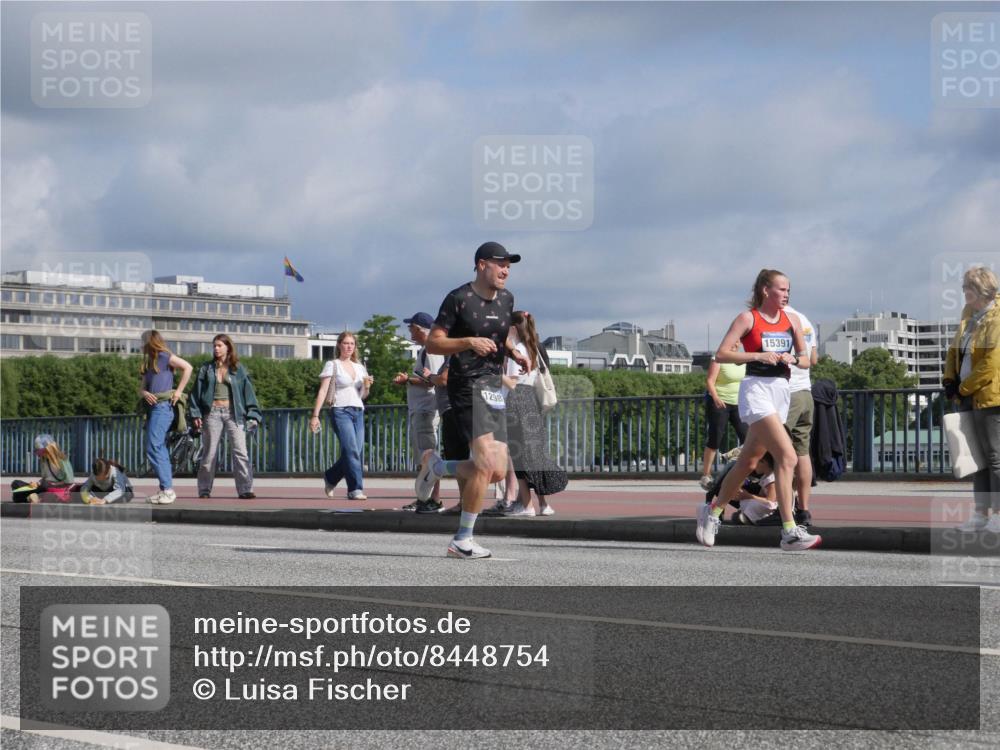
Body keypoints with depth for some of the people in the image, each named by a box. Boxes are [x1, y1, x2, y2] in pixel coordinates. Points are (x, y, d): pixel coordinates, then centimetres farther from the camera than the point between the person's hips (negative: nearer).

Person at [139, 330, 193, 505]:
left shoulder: (164, 356, -2)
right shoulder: (148, 363, 22)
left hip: (162, 407, -9)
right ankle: (165, 490, 9)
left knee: (153, 448, -16)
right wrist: (145, 393, -5)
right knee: (160, 449, 8)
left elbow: (187, 367, -11)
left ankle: (167, 489, -18)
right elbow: (141, 389, 18)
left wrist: (179, 391, -12)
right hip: (152, 408, 9)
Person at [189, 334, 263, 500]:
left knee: (240, 451, -10)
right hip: (212, 412, 1)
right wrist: (196, 413, -1)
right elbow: (196, 392, 8)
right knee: (210, 452, 4)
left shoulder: (238, 369, 7)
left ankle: (245, 489, -13)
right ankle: (204, 489, 12)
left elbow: (247, 391, 5)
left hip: (233, 413, -1)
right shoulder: (206, 368, 9)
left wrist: (252, 415, -2)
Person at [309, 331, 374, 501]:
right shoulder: (332, 365, 3)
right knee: (351, 450, -18)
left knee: (355, 453, 2)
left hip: (358, 412, 6)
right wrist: (315, 415, -11)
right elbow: (323, 391, -3)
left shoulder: (359, 367, 18)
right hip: (340, 411, -6)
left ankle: (331, 477, 26)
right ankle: (355, 489, -15)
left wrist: (366, 386, 1)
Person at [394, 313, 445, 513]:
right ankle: (423, 499, 19)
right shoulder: (423, 350, 19)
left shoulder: (431, 351, -14)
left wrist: (407, 380, -17)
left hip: (426, 410, -11)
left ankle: (435, 499, -11)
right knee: (421, 457, 13)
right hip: (417, 409, 11)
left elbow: (431, 381, -22)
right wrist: (407, 379, 12)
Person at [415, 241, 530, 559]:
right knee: (487, 464, -18)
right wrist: (469, 342, -22)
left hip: (494, 387, 7)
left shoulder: (506, 299, 13)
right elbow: (433, 343, -8)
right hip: (466, 385, -7)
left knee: (498, 472, 2)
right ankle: (462, 541, -9)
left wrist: (515, 353, 9)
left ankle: (435, 465, 26)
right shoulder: (458, 299, -8)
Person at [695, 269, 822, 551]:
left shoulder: (792, 320, 12)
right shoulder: (747, 318, -3)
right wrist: (758, 356, -17)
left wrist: (792, 359, -6)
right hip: (756, 389, -7)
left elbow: (806, 359, 16)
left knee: (748, 462, 15)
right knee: (787, 456, -21)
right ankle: (790, 532, -23)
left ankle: (712, 511, 35)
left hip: (781, 391, 7)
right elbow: (721, 354, -8)